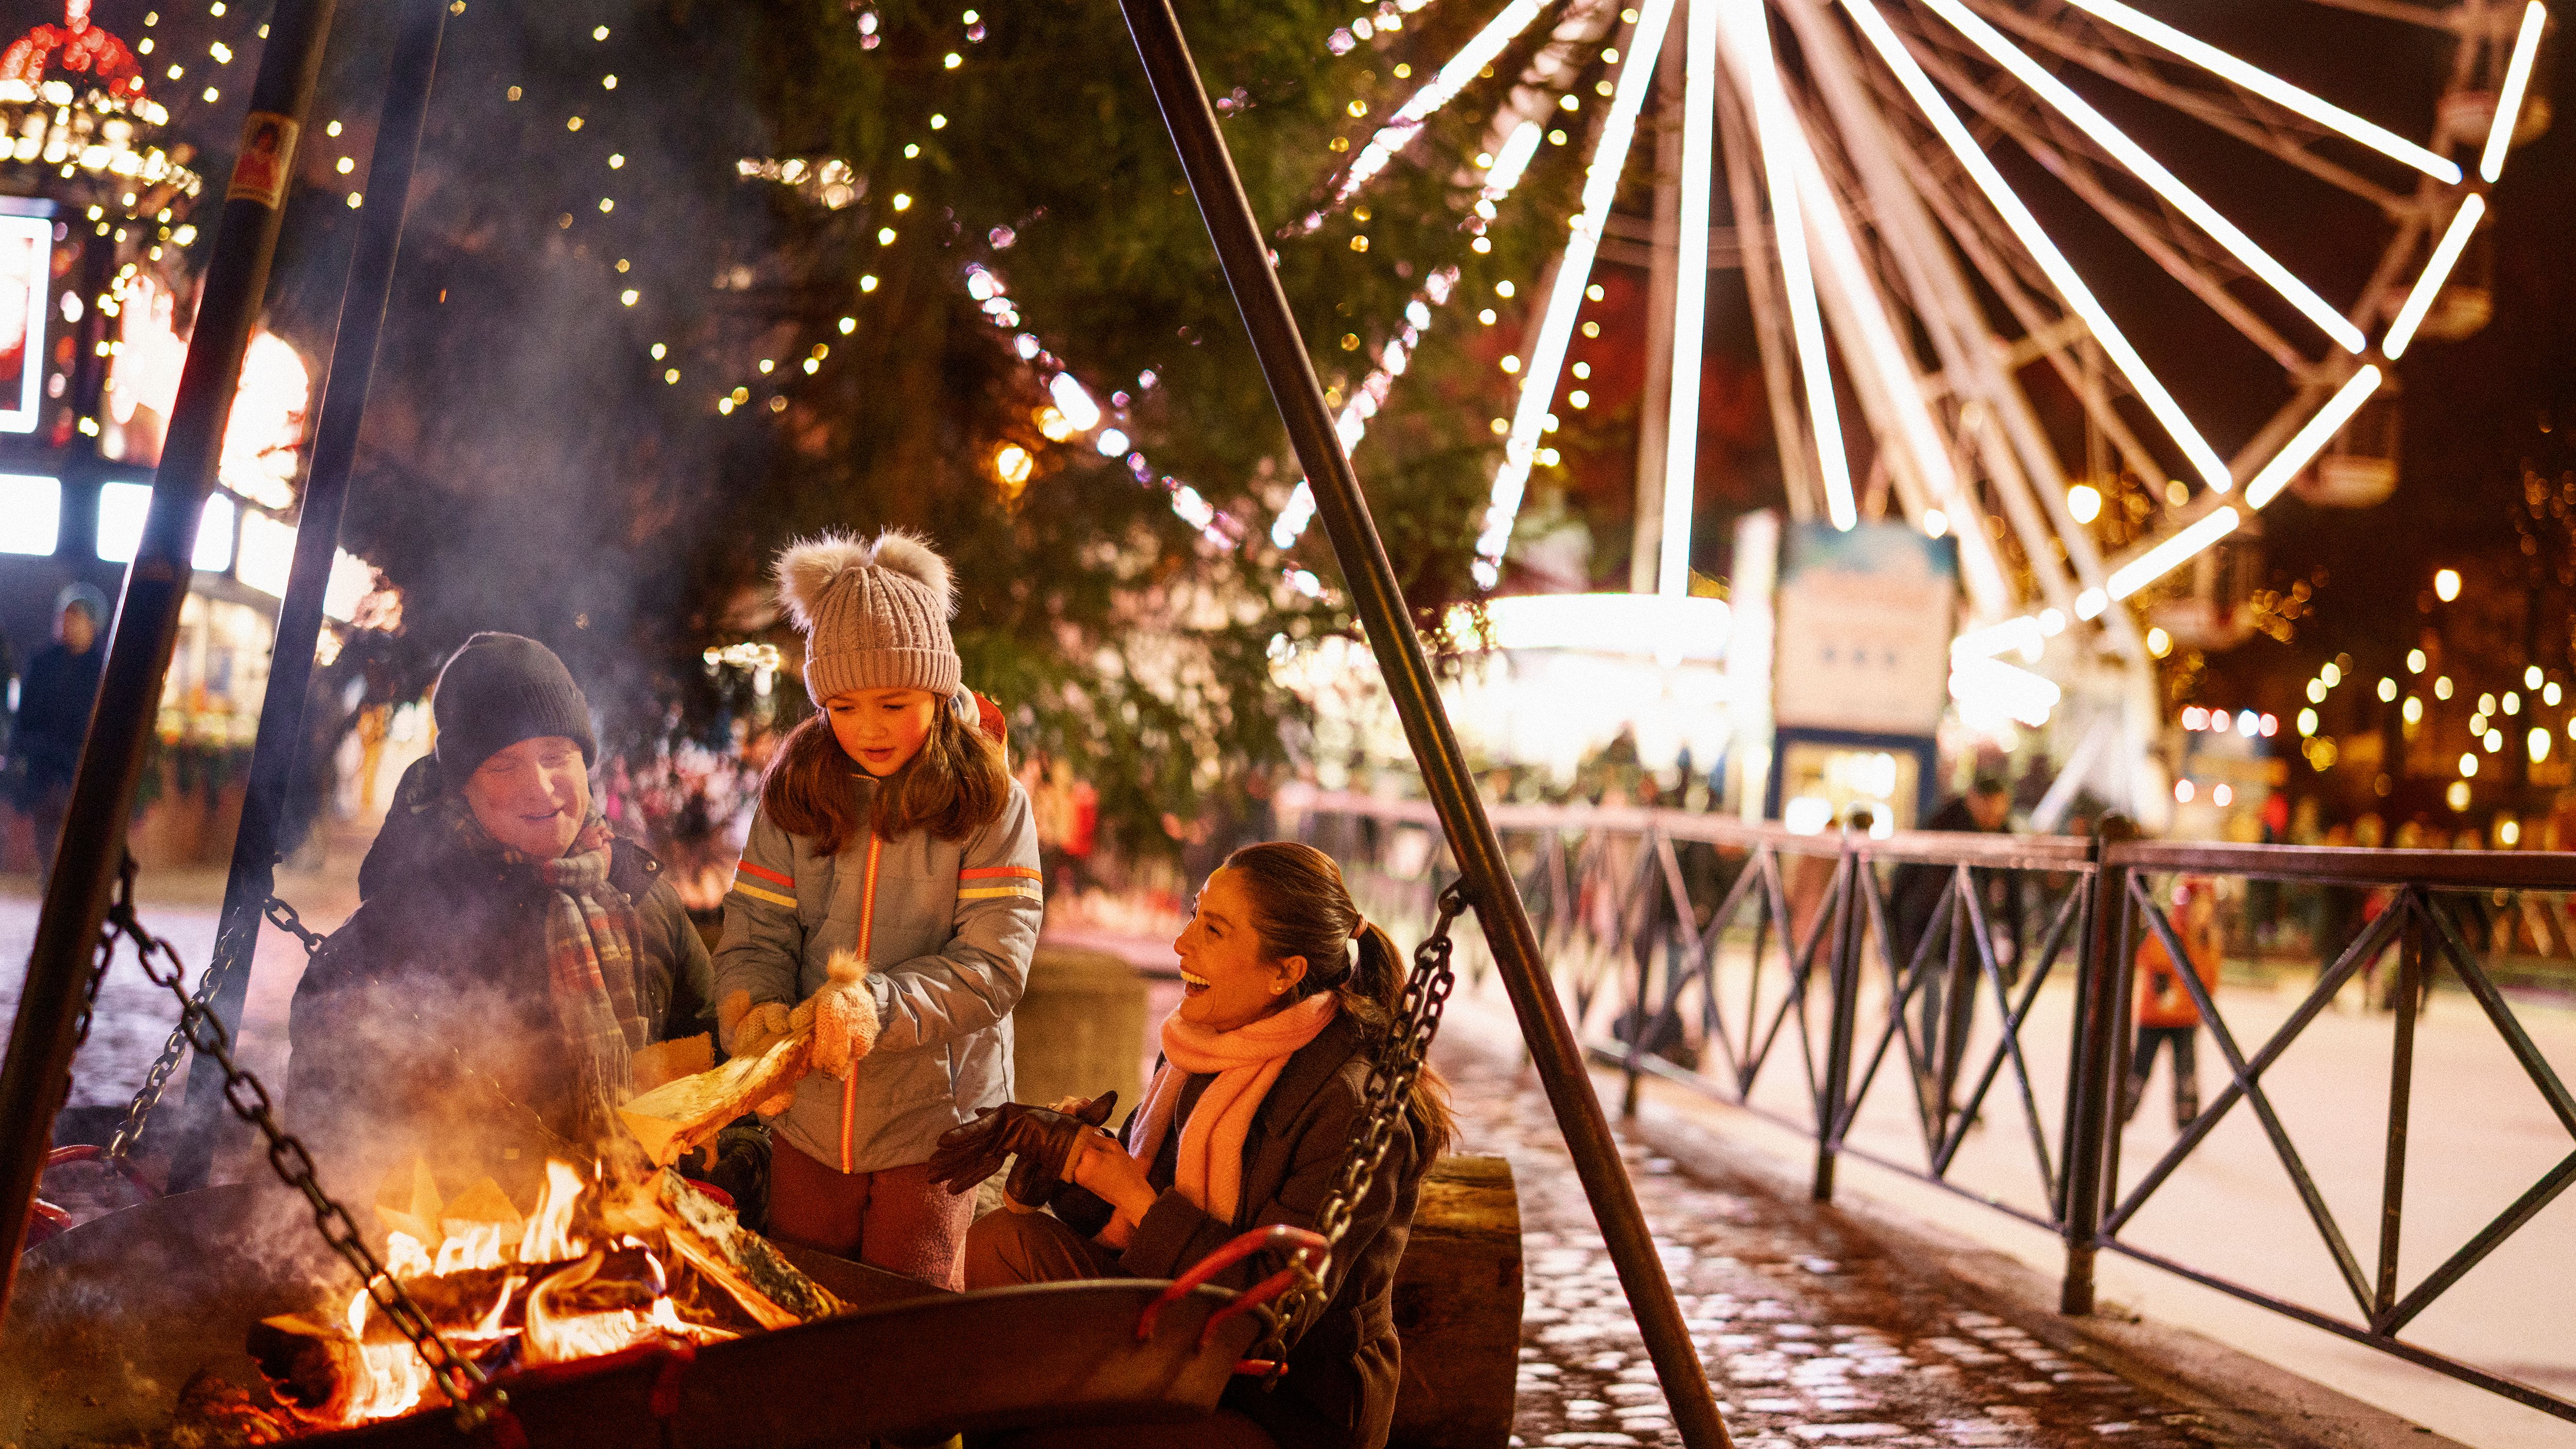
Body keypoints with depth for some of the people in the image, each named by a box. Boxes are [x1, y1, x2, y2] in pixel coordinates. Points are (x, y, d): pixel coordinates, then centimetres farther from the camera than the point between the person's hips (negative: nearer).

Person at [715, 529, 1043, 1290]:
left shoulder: (991, 806, -7)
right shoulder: (796, 794, 2)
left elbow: (994, 968, -14)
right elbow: (755, 935, -1)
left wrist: (878, 1006, -28)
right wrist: (755, 1014, -22)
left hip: (933, 1126, -3)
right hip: (809, 1124, 3)